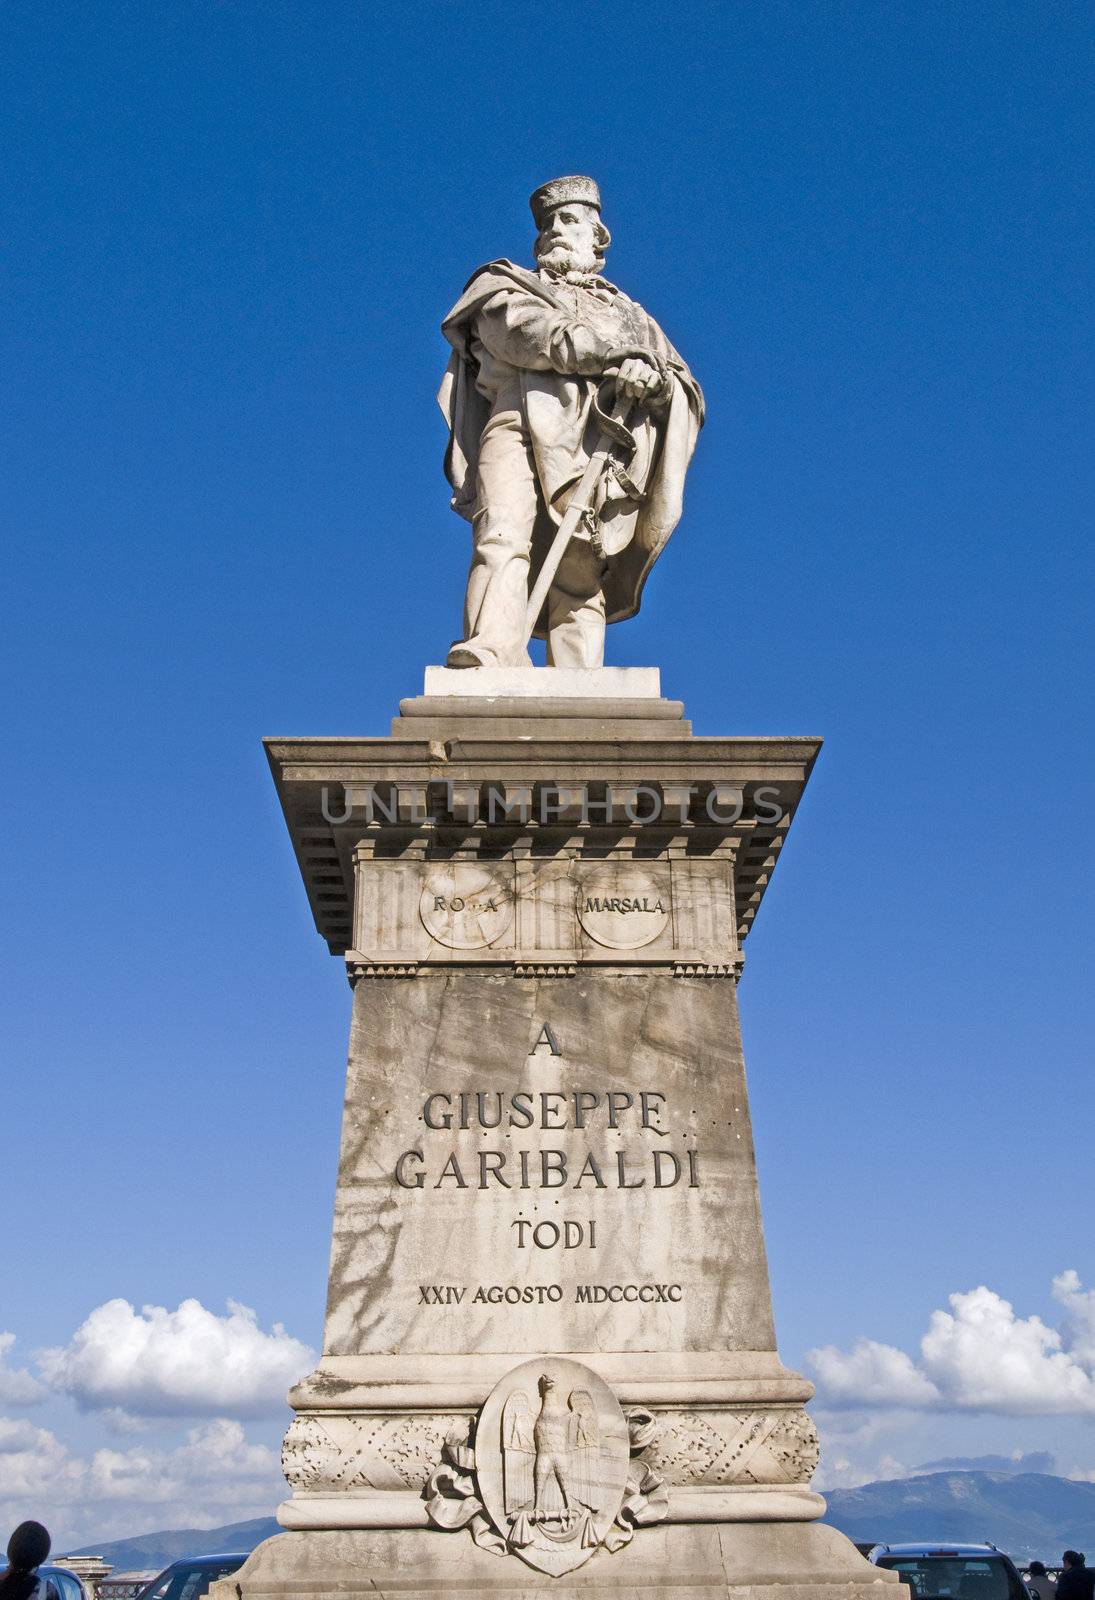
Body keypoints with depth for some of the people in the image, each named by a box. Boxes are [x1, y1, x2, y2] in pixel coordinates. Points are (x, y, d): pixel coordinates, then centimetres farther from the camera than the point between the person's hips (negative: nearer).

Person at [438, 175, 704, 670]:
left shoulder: (629, 314, 36)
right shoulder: (507, 288, 30)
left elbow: (689, 395, 21)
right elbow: (532, 333, 4)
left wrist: (653, 381, -3)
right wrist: (619, 353, -3)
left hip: (596, 449, 2)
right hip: (522, 427, -1)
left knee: (580, 588, -14)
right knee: (503, 541, -28)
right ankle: (489, 660, -45)